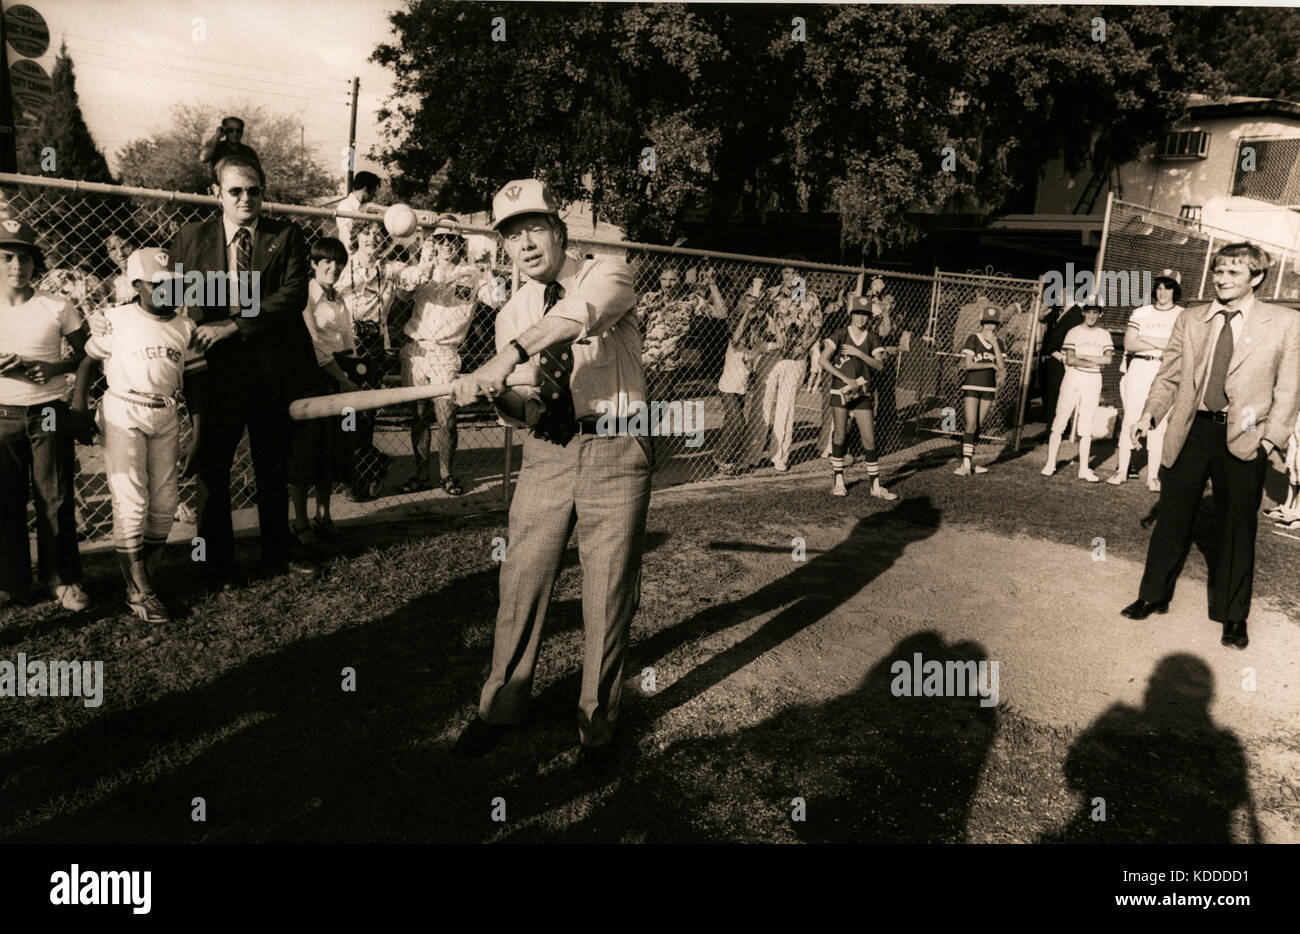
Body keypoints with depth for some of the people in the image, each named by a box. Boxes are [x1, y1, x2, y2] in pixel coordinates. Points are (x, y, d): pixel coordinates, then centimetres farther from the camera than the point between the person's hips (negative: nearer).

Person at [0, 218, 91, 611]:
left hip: (49, 414, -1)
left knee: (56, 498, 3)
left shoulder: (57, 308, -3)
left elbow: (86, 353, 4)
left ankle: (62, 577, 16)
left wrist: (54, 369, -13)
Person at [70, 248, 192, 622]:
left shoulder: (185, 326, 5)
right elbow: (88, 360, 1)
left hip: (165, 418, 5)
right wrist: (79, 408, -7)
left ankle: (145, 572, 21)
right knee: (131, 501, -7)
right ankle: (138, 589, -2)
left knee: (165, 501, 6)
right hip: (123, 415, -5)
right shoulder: (120, 320, -5)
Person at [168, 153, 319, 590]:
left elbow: (294, 295, -10)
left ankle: (277, 554, 30)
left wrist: (233, 326, -17)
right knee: (212, 467, 5)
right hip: (217, 369, 0)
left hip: (275, 369, 0)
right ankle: (215, 566, 20)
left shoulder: (286, 235, 2)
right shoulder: (190, 238, 5)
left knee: (273, 467, 13)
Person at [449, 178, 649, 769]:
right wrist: (497, 395, -19)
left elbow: (580, 314, -28)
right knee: (520, 582, 6)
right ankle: (500, 707, 26)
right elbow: (528, 410, 4)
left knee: (608, 597, 2)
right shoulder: (512, 315, 10)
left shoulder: (609, 275, -3)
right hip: (547, 453, 4)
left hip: (615, 450, -4)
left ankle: (597, 723, 22)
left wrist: (508, 357, -38)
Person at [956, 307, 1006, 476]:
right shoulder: (973, 339, -5)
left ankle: (971, 463, 13)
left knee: (977, 427, 6)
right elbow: (968, 365, -13)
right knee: (970, 425, -13)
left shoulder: (998, 343, 8)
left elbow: (1001, 366, -5)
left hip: (989, 389, 4)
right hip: (971, 387, -4)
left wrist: (994, 343, -11)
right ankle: (966, 464, -15)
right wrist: (991, 365, -6)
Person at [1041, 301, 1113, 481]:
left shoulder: (1104, 335, 11)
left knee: (1086, 426, 3)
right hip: (1073, 378, -2)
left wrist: (1083, 357, -9)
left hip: (1093, 380, 2)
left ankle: (1084, 469, 5)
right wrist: (1095, 362, -8)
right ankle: (1050, 464, 2)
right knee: (1060, 421, -5)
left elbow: (1108, 359, -2)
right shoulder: (1074, 332, 3)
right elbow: (1070, 360, -8)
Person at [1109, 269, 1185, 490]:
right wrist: (1164, 344, -7)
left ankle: (1153, 475, 2)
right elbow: (1129, 343, -1)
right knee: (1130, 418, 0)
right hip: (1139, 367, 1)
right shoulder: (1141, 313, 10)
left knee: (1159, 422, -2)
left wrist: (1148, 340, -9)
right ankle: (1122, 470, 5)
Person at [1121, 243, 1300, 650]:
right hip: (1190, 432, 2)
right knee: (1172, 519, 10)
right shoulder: (1190, 320, 7)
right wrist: (1150, 414, -5)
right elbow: (1169, 376, 10)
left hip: (1243, 441, -2)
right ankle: (1153, 596, 26)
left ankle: (1233, 617, 24)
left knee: (1237, 528, 8)